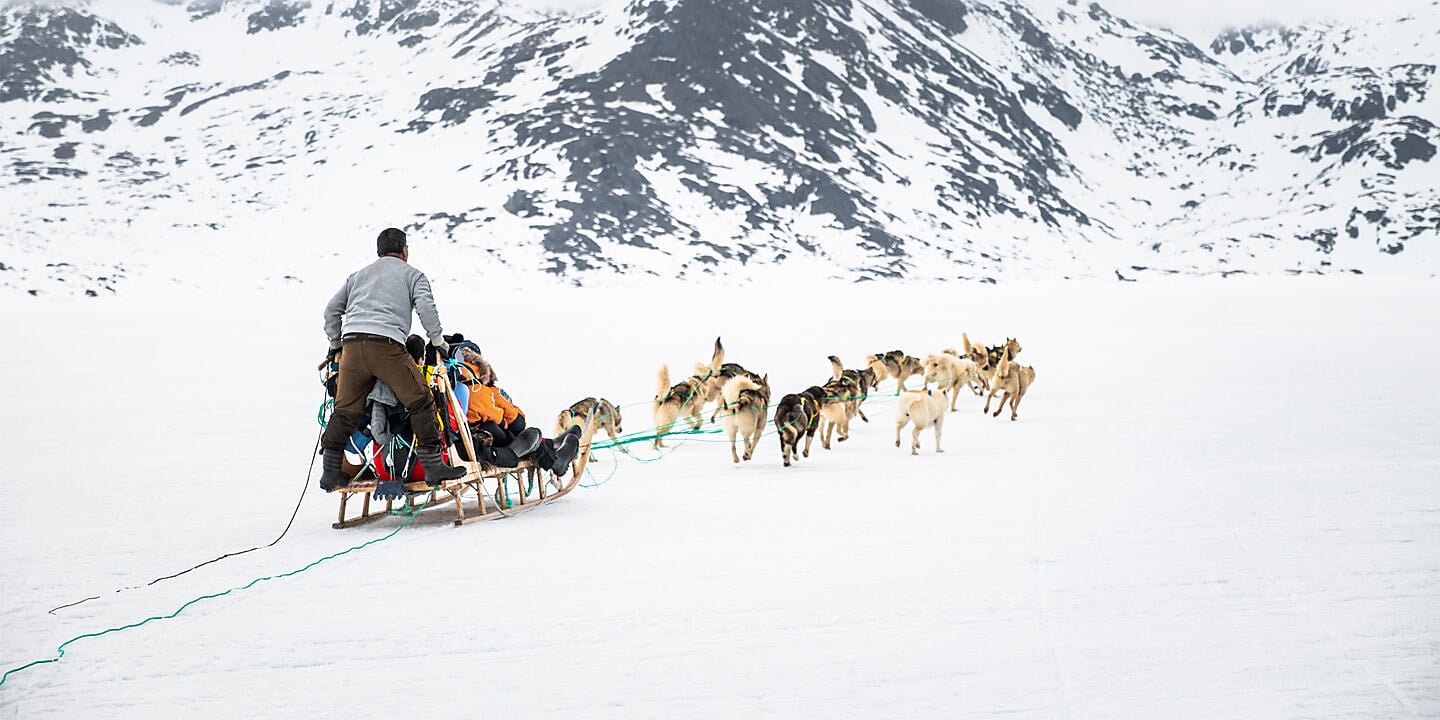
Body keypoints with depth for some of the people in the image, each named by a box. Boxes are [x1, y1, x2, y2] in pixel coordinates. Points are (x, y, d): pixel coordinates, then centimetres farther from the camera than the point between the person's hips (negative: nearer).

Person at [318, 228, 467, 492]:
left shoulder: (359, 275, 30)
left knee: (345, 410, 11)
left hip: (352, 344, 5)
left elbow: (332, 310, 26)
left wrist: (335, 345, 36)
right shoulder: (412, 274, 17)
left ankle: (331, 471, 12)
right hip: (386, 344, -5)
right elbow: (426, 307, 0)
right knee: (420, 401, 0)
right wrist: (438, 341, 9)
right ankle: (433, 465, -5)